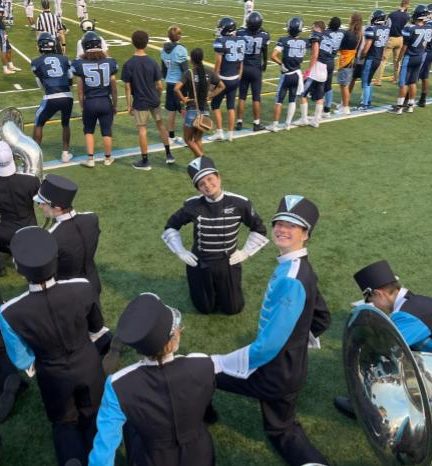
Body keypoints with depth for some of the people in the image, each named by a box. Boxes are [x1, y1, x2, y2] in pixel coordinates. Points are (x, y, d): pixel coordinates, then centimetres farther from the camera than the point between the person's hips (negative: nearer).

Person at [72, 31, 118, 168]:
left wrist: (82, 105, 10)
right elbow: (113, 87, 1)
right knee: (107, 131, 14)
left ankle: (90, 159, 17)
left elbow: (80, 89, -3)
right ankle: (108, 158, 28)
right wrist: (115, 105, 13)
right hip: (106, 102, 1)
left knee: (89, 130, 19)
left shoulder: (80, 64, -9)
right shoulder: (109, 62, -6)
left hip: (90, 102, -1)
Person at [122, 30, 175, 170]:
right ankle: (168, 154, 24)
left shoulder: (128, 64, -12)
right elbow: (159, 85, -4)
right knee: (160, 124, 18)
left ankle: (145, 161, 11)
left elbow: (127, 87, -10)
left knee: (142, 130, 4)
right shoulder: (152, 63, -7)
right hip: (154, 100, 3)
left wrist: (129, 105, -1)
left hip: (140, 102, -2)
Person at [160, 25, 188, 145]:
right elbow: (185, 70, -14)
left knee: (171, 112, 14)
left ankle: (171, 137, 24)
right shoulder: (180, 50, -17)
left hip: (169, 84, 7)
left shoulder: (164, 50, 3)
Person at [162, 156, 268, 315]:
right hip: (200, 264, 0)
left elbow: (259, 228, 0)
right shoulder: (192, 206, -15)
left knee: (233, 308, 12)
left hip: (228, 265, 0)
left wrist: (246, 252, -4)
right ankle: (198, 286, 45)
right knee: (205, 309, 14)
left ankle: (222, 289, 42)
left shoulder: (239, 203, -16)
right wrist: (180, 251, -3)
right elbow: (171, 226, 3)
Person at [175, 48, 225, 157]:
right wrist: (210, 96, 9)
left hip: (192, 110, -4)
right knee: (198, 139, 18)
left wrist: (183, 99, -8)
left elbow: (176, 88, -23)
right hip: (205, 110, 4)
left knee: (188, 139, 10)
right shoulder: (209, 73, 0)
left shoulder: (189, 73, -11)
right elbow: (222, 86, 9)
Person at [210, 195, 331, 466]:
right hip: (290, 368, 10)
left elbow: (268, 346, -29)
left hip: (274, 374, -10)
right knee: (281, 430, 27)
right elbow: (322, 318, 14)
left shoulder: (291, 280, -29)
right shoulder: (300, 268, 1)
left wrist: (219, 363, -19)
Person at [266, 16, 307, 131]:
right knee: (292, 100, 13)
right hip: (297, 74, 4)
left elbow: (273, 56, -20)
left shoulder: (284, 40, -13)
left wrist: (281, 63, -8)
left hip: (286, 74, -4)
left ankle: (274, 125, 7)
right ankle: (288, 124, 19)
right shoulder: (303, 42, 0)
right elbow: (301, 58, 10)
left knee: (279, 100, 5)